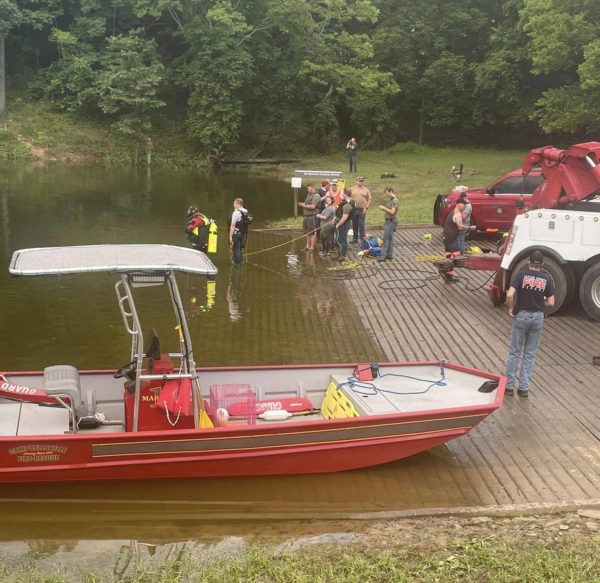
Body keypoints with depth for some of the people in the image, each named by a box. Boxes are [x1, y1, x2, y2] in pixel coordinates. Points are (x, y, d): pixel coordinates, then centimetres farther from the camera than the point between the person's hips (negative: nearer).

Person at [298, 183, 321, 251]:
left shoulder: (316, 196, -12)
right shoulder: (309, 194, 17)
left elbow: (313, 206, -21)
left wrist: (304, 206, -12)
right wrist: (302, 205, 5)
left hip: (312, 216, -9)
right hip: (307, 216, 9)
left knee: (312, 232, -5)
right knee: (307, 232, 14)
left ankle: (312, 247, -2)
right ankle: (307, 246, 24)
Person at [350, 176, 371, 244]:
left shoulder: (366, 190, 6)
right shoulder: (352, 189, 6)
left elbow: (369, 199, 6)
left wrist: (366, 207, -5)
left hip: (362, 210, -2)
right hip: (353, 210, 2)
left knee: (361, 225, -6)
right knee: (354, 225, 9)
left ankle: (362, 238, -3)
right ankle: (355, 238, 18)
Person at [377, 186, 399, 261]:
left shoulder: (395, 200, -16)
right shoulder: (390, 200, 14)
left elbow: (392, 212, -23)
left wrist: (384, 208, -17)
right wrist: (383, 208, 9)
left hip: (391, 221, -10)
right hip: (388, 221, 10)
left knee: (386, 239, -9)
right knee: (390, 239, 12)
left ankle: (383, 256, -8)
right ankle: (389, 255, 16)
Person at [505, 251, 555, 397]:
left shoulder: (520, 275, -8)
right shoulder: (547, 278, -1)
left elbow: (510, 294, -20)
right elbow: (551, 302, -2)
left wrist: (511, 308, -4)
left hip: (521, 315, -2)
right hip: (538, 317, 2)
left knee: (514, 352, 8)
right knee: (530, 354, 10)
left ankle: (509, 386, 10)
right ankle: (524, 388, 12)